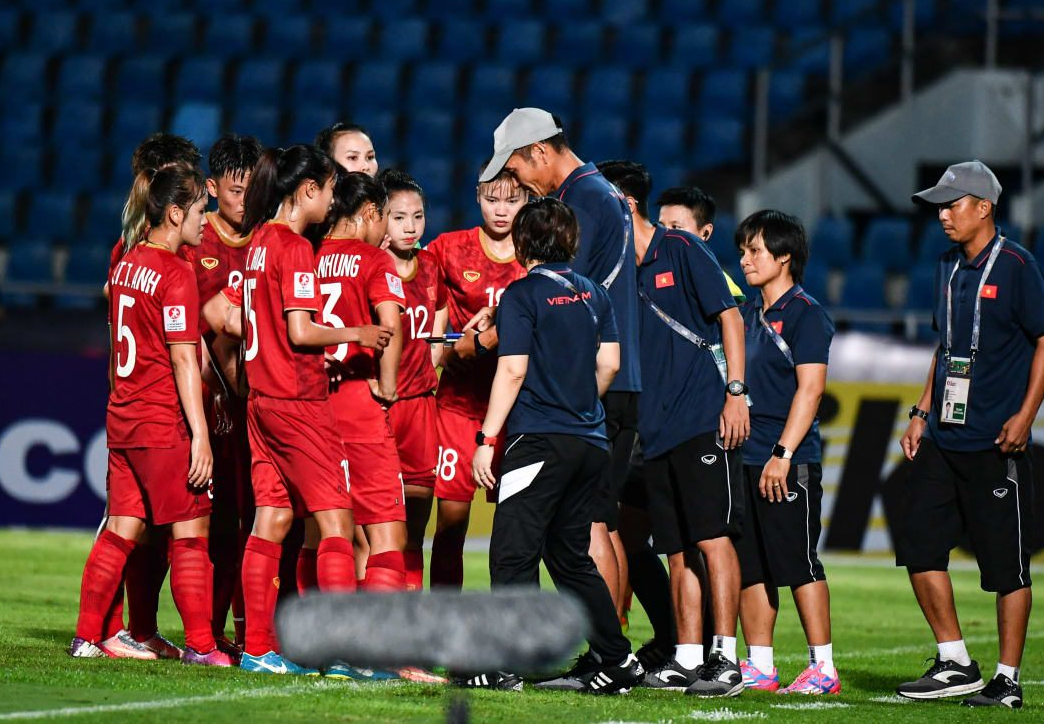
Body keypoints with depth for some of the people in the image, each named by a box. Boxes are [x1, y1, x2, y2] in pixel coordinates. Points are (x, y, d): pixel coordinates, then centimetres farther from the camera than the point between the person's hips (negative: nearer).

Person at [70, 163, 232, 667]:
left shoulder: (127, 263, 10)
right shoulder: (176, 274, -13)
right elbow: (183, 360, -16)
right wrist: (200, 434, -16)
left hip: (122, 417, 8)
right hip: (165, 423, -8)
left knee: (121, 530, 11)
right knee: (190, 533, -1)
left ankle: (86, 637, 13)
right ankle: (200, 645, 0)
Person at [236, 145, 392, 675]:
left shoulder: (259, 242, 11)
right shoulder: (295, 247, -14)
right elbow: (300, 331, -19)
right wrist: (355, 334, -5)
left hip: (262, 398, 8)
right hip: (298, 400, -8)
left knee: (271, 520, 8)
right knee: (335, 519, -5)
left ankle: (258, 648, 8)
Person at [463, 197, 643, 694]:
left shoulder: (523, 294, -7)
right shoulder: (593, 294, 12)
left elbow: (512, 371, -12)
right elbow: (609, 363, 12)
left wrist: (487, 438, -9)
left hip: (540, 441, -7)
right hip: (589, 440, 7)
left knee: (513, 553, -6)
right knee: (571, 555, 16)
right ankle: (615, 660, 14)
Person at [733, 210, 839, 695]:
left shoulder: (804, 313, -7)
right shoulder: (748, 314, 17)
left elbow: (810, 387, -14)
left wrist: (783, 453, -19)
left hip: (790, 462, -8)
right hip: (744, 458, 8)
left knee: (798, 564, -7)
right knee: (750, 566, 7)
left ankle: (823, 668, -3)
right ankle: (759, 667, 12)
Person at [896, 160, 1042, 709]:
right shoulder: (948, 267, 14)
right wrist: (921, 412, 16)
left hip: (996, 443, -8)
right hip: (943, 437, 8)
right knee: (918, 541, 3)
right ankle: (955, 664, 12)